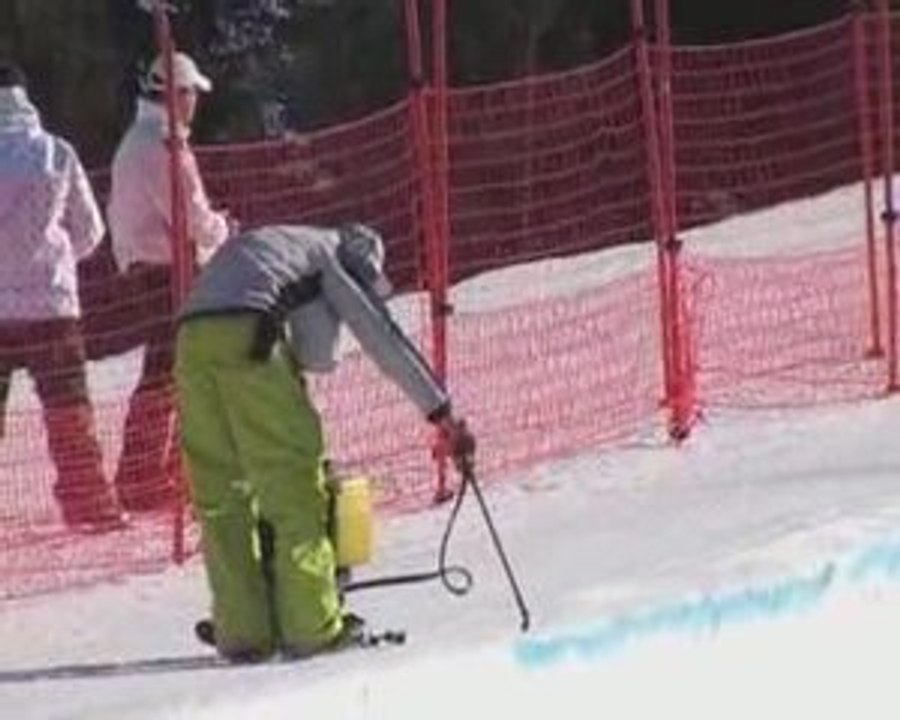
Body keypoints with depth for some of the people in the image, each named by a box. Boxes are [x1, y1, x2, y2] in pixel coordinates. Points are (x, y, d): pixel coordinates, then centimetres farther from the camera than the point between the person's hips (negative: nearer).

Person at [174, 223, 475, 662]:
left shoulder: (250, 246, 39)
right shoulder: (338, 252, 19)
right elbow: (381, 337, 13)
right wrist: (443, 414, 15)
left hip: (191, 335, 6)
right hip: (247, 336, -6)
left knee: (218, 491, 11)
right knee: (293, 479, 2)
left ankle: (241, 631, 8)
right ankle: (310, 627, 1)